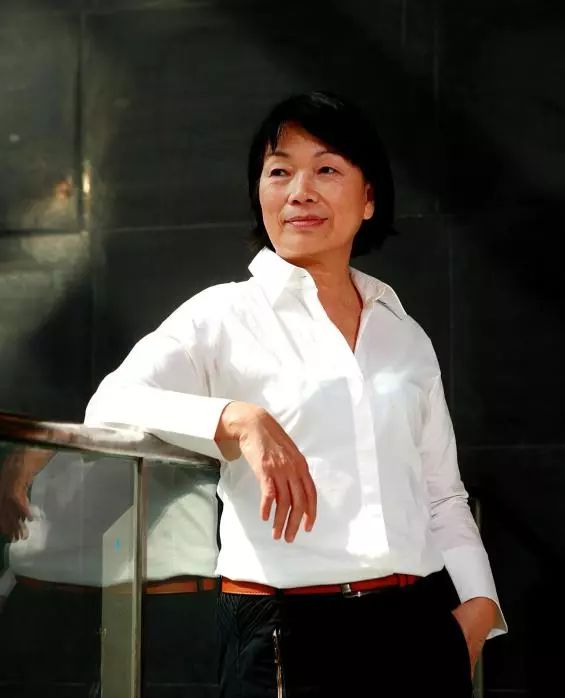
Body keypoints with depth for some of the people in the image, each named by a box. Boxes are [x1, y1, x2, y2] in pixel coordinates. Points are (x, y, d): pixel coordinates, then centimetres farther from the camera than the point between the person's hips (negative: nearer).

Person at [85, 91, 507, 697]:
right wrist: (239, 420, -30)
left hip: (418, 625, 4)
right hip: (286, 635, -4)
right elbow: (111, 405, -15)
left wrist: (479, 602, 2)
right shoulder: (225, 316, 0)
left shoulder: (406, 336, 14)